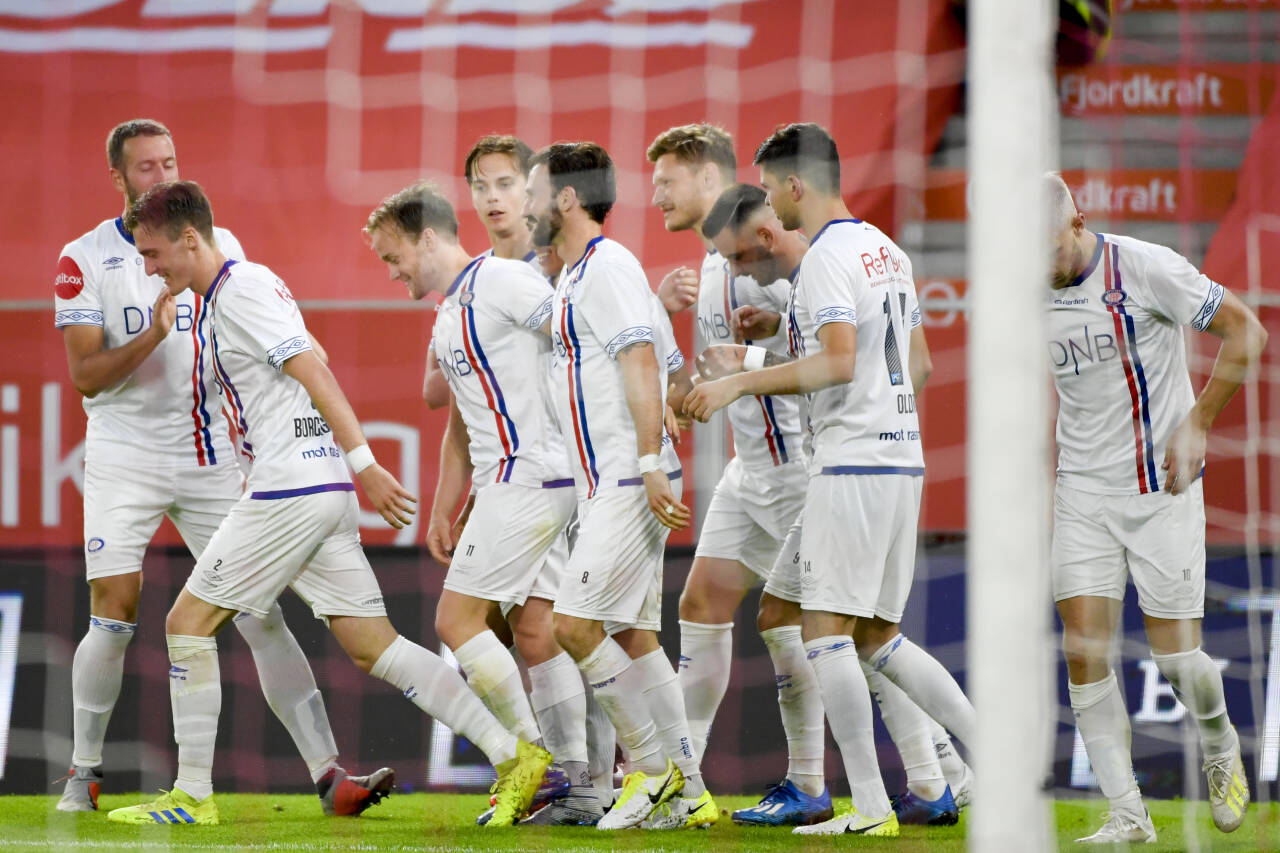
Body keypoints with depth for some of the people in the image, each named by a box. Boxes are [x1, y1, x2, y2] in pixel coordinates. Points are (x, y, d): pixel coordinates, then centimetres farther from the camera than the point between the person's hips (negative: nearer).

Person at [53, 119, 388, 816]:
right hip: (125, 460, -2)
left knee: (262, 616, -4)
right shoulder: (85, 260, -2)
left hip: (212, 457, 2)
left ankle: (329, 776, -8)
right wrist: (151, 334, -23)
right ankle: (83, 775, 9)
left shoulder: (220, 246, 7)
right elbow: (85, 375, -8)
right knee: (114, 618, -9)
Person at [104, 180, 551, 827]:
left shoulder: (244, 289, -10)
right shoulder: (219, 298, 20)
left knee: (187, 623, -1)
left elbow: (313, 372, -17)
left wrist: (364, 462, -21)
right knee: (373, 646, 5)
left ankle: (192, 796, 4)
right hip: (318, 492, 10)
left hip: (294, 492, -10)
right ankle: (513, 756, -1)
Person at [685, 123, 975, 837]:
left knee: (826, 630, -6)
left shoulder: (827, 257, -12)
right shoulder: (888, 252, 16)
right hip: (904, 457, 9)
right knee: (878, 635, 14)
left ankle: (870, 806, -9)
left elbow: (838, 361, -23)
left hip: (853, 463, -9)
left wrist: (741, 384, -16)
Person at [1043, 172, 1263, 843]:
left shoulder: (1145, 268, -15)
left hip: (1162, 486, -4)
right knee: (1083, 650, -9)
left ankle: (1220, 749, 29)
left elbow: (1247, 332, -9)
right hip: (1082, 491, 4)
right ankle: (1126, 814, -3)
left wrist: (1196, 424, -13)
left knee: (1174, 653, -4)